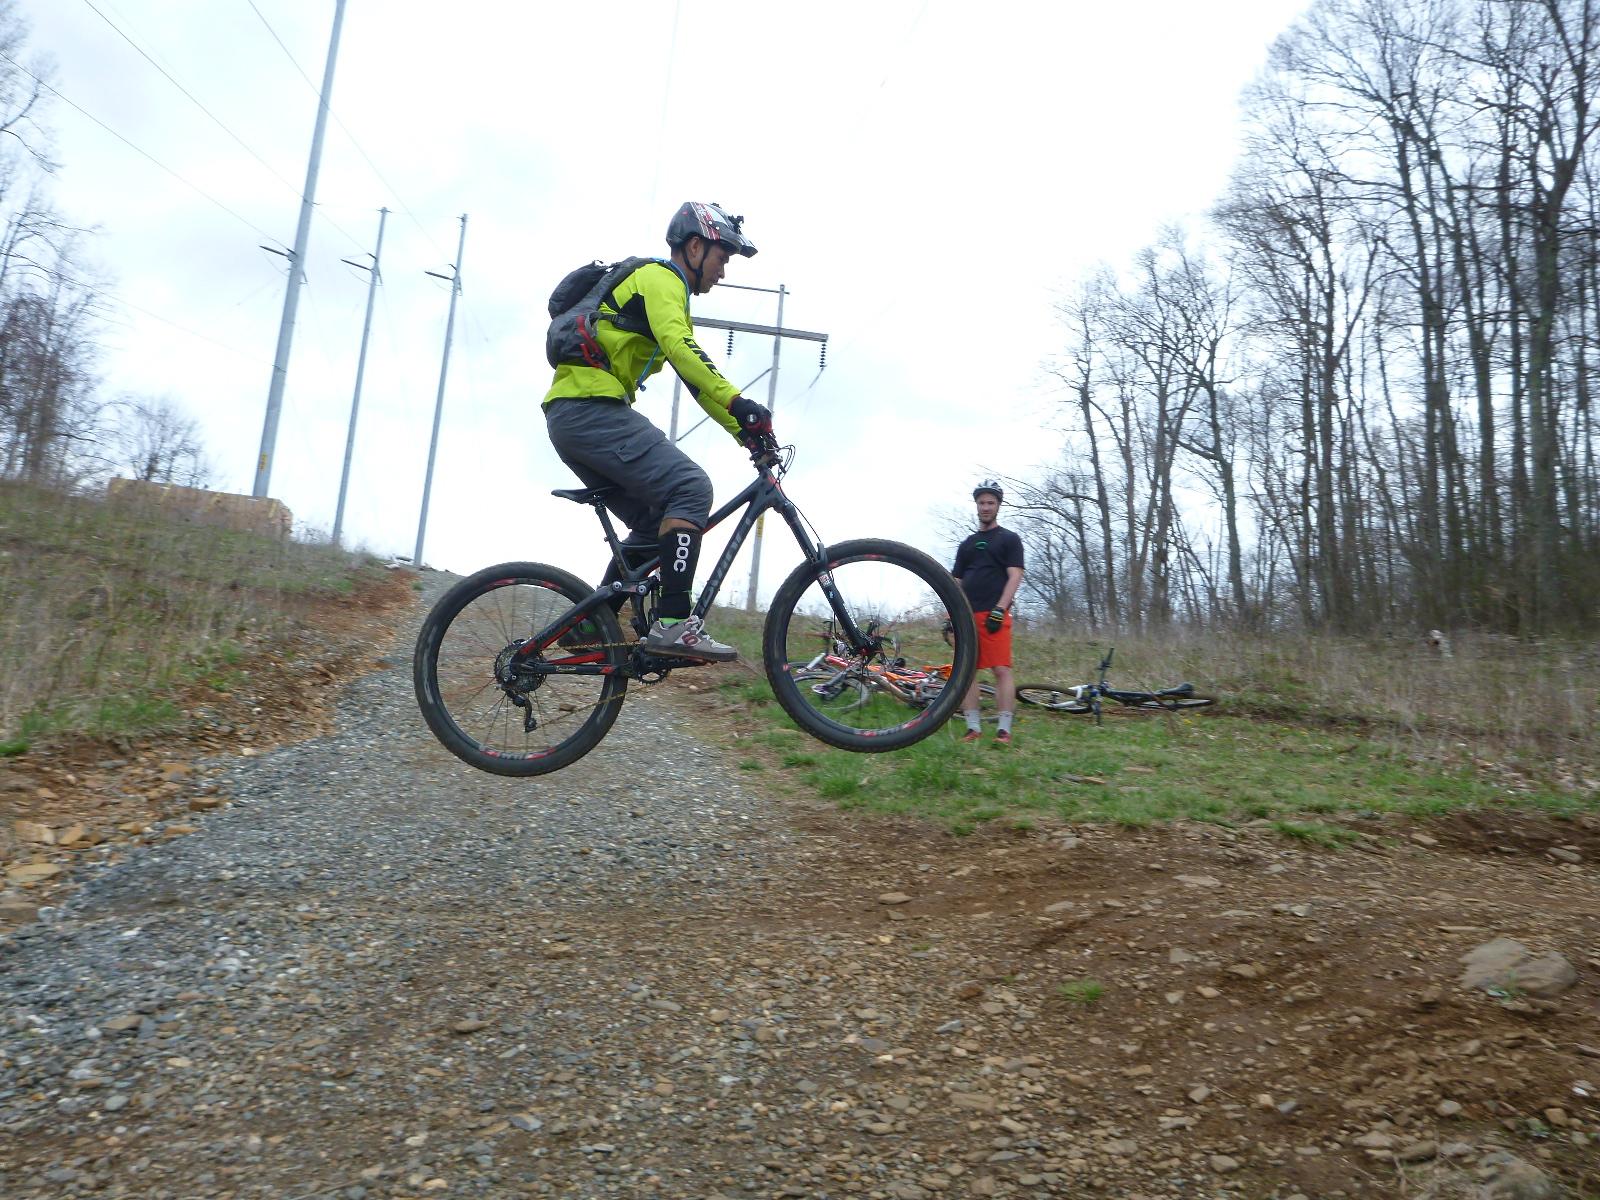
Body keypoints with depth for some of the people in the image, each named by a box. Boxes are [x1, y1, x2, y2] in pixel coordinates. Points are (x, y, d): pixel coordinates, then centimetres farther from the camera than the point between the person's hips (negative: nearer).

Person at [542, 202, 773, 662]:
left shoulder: (665, 292, 31)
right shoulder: (661, 278, -1)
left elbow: (695, 379, 25)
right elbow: (679, 346, -22)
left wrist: (745, 431, 15)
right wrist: (739, 403, -32)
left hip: (568, 417, 10)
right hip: (592, 407, -10)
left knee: (655, 522, 10)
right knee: (690, 488, -19)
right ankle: (673, 623, -26)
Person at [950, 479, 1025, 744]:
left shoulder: (1009, 539, 8)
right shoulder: (966, 545, 22)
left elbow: (1014, 576, -3)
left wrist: (999, 609, -15)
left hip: (994, 614, -5)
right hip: (966, 615, 5)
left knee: (1002, 669, -11)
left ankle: (1004, 729, -10)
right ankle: (973, 727, 6)